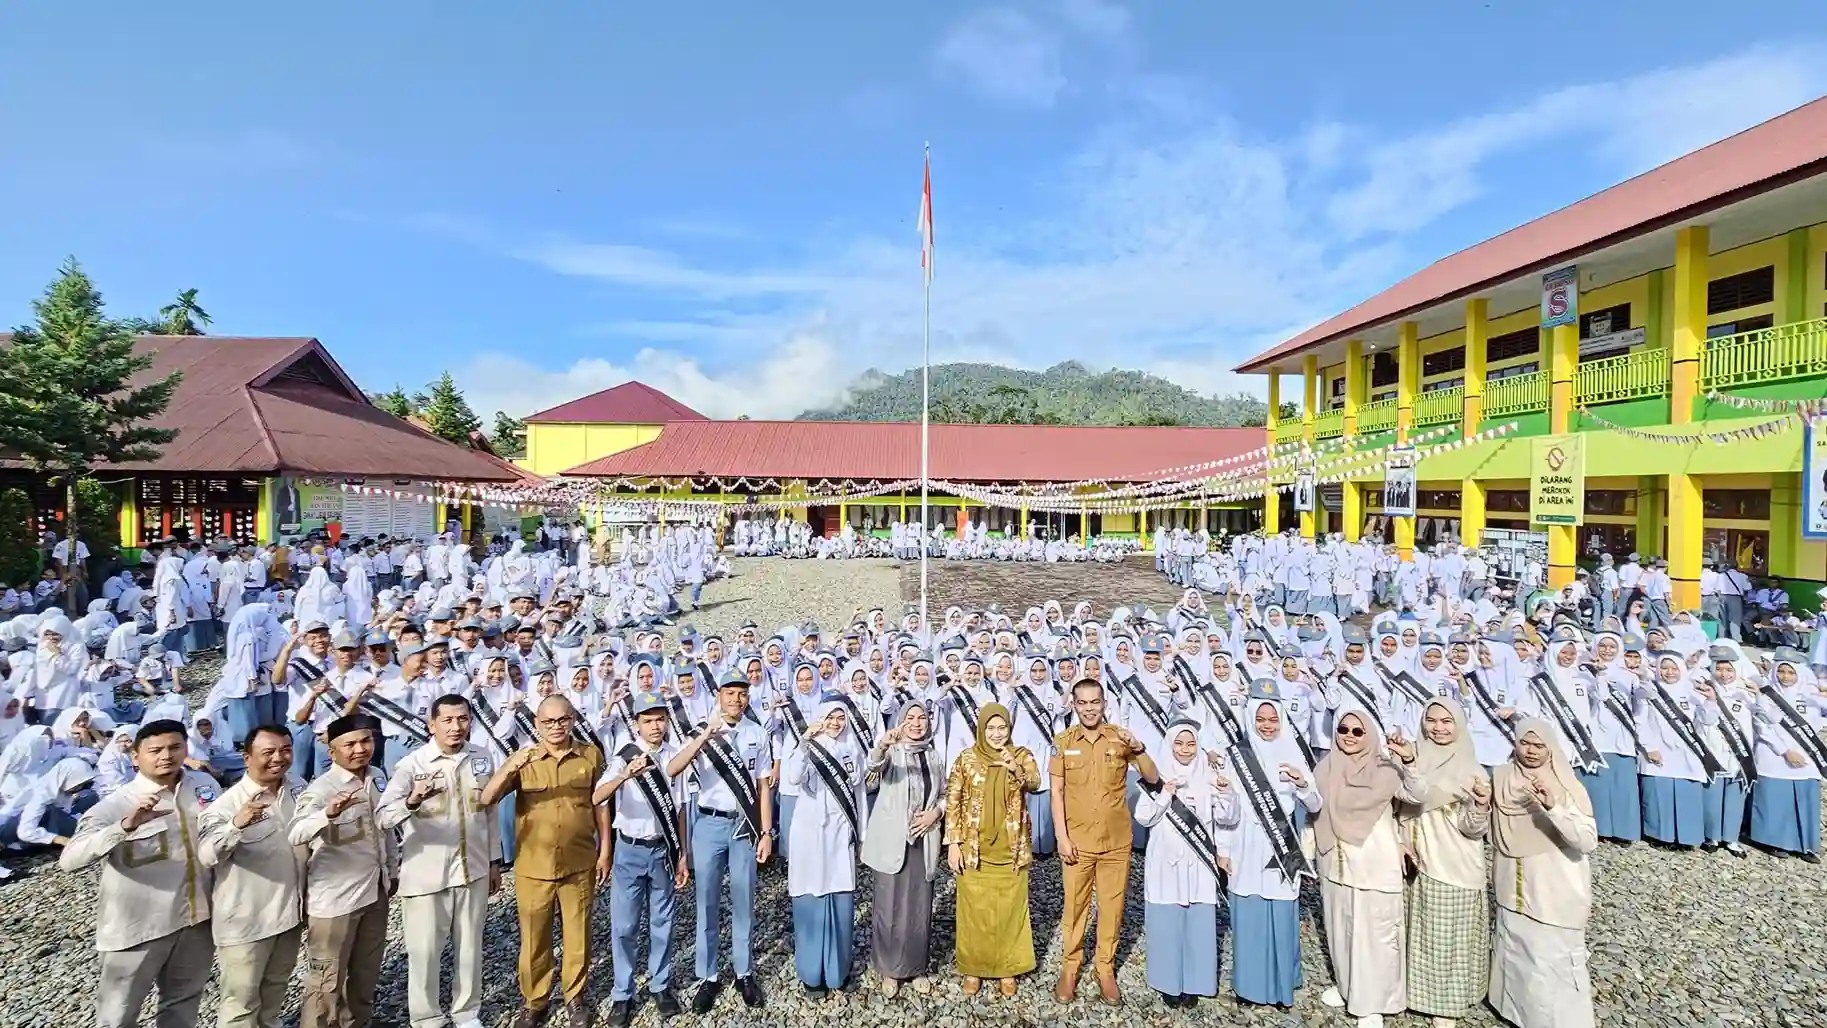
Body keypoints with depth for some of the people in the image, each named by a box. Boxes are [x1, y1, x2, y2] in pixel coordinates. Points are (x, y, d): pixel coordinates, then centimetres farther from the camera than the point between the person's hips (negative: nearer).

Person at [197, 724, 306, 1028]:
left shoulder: (299, 789, -1)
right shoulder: (229, 803, -18)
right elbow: (207, 856, -32)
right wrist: (236, 824, -50)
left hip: (289, 912, 6)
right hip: (245, 920, -5)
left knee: (274, 996, 23)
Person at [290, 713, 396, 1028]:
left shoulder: (377, 778, 2)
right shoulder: (321, 789, -19)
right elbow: (296, 834, -36)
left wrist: (393, 870, 18)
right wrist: (328, 813, -55)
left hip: (375, 891, 7)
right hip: (335, 897, -6)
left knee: (367, 973, 21)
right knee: (327, 981, 6)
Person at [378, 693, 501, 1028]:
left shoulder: (483, 758, 0)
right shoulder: (412, 763, -13)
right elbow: (383, 817, -22)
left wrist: (494, 862, 12)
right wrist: (412, 800, -42)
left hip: (473, 870, 3)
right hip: (426, 874, -3)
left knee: (470, 947, 15)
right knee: (425, 951, 7)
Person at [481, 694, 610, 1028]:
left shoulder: (591, 755, -5)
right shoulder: (523, 759, -5)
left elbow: (600, 804, 3)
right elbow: (487, 799, -14)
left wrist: (605, 851, 3)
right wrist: (509, 768, -32)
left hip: (580, 864, 0)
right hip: (533, 867, 0)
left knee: (578, 936, 13)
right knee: (534, 938, 13)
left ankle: (575, 997, 33)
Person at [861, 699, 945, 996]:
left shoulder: (933, 755, 9)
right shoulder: (892, 751, -5)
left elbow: (944, 795, 16)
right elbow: (874, 762, -29)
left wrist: (936, 812, -5)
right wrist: (882, 745, -51)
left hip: (923, 841, 4)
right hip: (892, 841, -3)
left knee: (920, 907, 8)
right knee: (890, 907, 0)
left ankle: (916, 967, 26)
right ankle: (889, 969, 18)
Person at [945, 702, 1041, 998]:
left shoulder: (1022, 756, -3)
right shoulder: (966, 759, -3)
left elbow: (1034, 784, -22)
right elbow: (953, 802, -1)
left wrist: (1016, 770, -42)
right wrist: (953, 843, -6)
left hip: (1011, 849, 0)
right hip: (974, 849, 0)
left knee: (1010, 909, 9)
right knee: (974, 910, 8)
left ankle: (1007, 968, 27)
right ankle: (973, 969, 26)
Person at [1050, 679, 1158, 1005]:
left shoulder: (1120, 738, -4)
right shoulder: (1063, 741, -4)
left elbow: (1152, 779, -5)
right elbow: (1057, 792, -2)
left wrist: (1138, 748, -22)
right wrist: (1062, 837, -8)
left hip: (1116, 841, 1)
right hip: (1077, 841, 0)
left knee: (1112, 906, 10)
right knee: (1075, 905, 9)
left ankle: (1106, 968, 26)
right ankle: (1071, 966, 26)